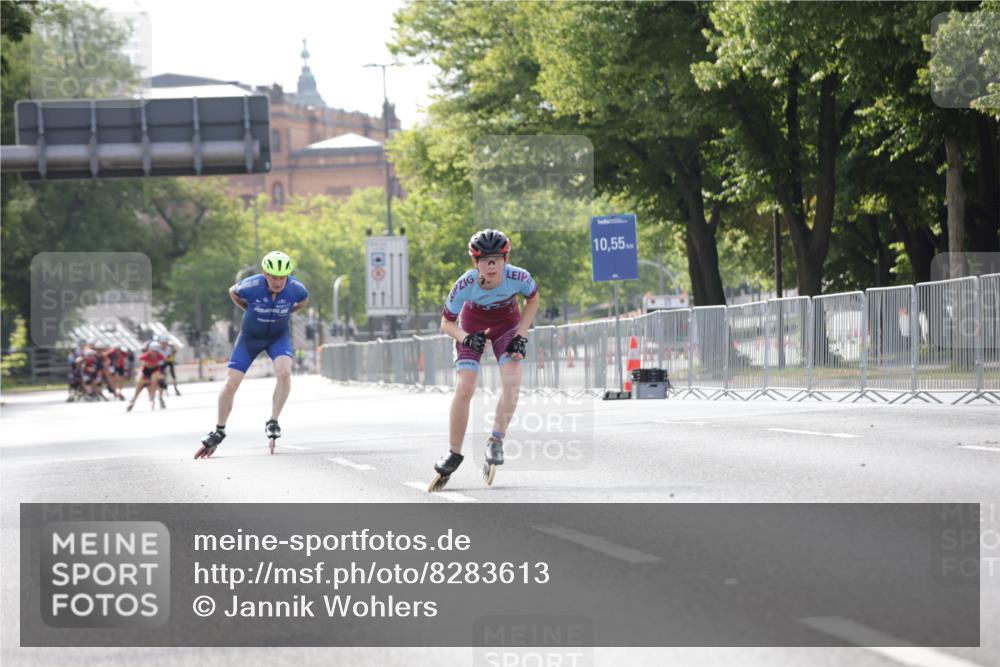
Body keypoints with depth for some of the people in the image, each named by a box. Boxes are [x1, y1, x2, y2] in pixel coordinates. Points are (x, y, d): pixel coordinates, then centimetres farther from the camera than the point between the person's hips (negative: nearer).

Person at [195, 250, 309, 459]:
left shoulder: (295, 289, -24)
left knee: (284, 373, -28)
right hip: (251, 335, 0)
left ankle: (273, 423, -14)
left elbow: (304, 300, 3)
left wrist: (284, 314, 0)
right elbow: (233, 293, -3)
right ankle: (219, 431, 15)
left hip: (279, 335, 0)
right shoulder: (251, 286, -29)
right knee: (231, 383, -4)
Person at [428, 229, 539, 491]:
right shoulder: (465, 285, -33)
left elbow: (533, 299, -6)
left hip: (507, 325, 1)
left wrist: (521, 335, -13)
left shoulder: (518, 277, -31)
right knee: (464, 388, -14)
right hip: (472, 327, -1)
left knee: (512, 381, -22)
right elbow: (446, 323, -17)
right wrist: (466, 338, -36)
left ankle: (496, 440, -6)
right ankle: (454, 454, 0)